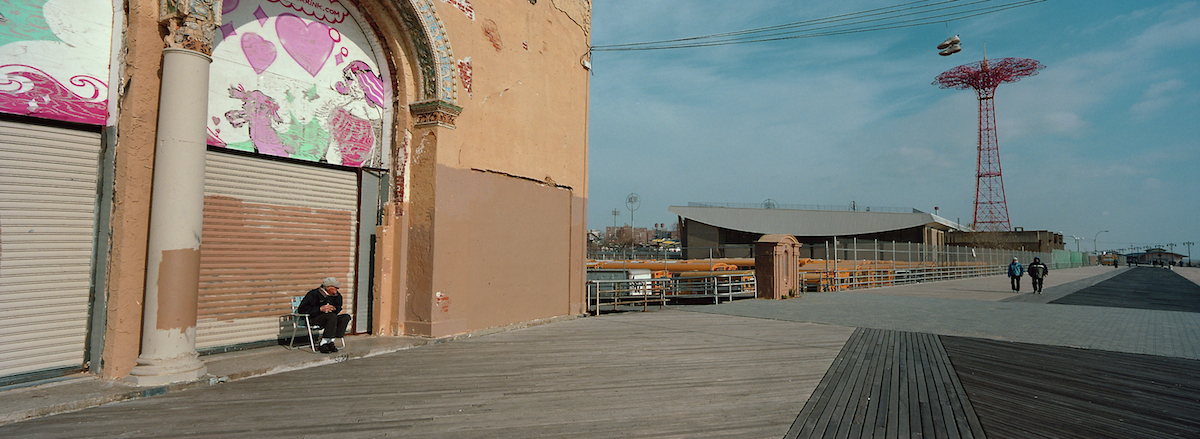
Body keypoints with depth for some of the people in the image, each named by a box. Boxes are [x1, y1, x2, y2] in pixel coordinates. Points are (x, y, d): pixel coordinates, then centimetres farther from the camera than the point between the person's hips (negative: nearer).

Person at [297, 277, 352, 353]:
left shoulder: (337, 295, 6)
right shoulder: (314, 294, -13)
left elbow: (338, 308, 19)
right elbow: (302, 309, -17)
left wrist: (334, 308, -8)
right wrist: (320, 309, -23)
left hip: (328, 317, 7)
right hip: (313, 318, -7)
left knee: (346, 317, -17)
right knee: (332, 316, -34)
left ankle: (330, 342, -17)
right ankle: (323, 344, -28)